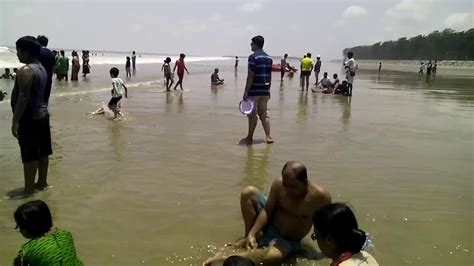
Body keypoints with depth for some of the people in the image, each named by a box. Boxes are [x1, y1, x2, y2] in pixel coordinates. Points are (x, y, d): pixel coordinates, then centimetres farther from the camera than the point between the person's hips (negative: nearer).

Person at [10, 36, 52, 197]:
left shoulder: (26, 70, -19)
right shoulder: (41, 68, 10)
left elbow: (23, 97, -24)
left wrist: (15, 120, -20)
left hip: (30, 118, -10)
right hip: (42, 114, 10)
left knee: (29, 155, -3)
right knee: (42, 152, 15)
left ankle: (28, 190, 4)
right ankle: (42, 183, 27)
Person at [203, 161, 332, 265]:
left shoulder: (320, 196, -24)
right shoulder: (278, 184, -16)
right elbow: (267, 211, -11)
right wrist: (252, 234, -21)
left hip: (287, 241, -4)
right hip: (268, 225, 4)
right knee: (248, 192, -12)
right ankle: (250, 238, -4)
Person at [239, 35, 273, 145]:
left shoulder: (253, 57, -12)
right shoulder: (269, 58, 11)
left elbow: (250, 76, -16)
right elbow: (269, 76, 13)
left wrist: (246, 91, -14)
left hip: (254, 91, -7)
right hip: (265, 91, 7)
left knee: (252, 115, 2)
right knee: (264, 114, 12)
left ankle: (249, 138, 12)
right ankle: (268, 136, 6)